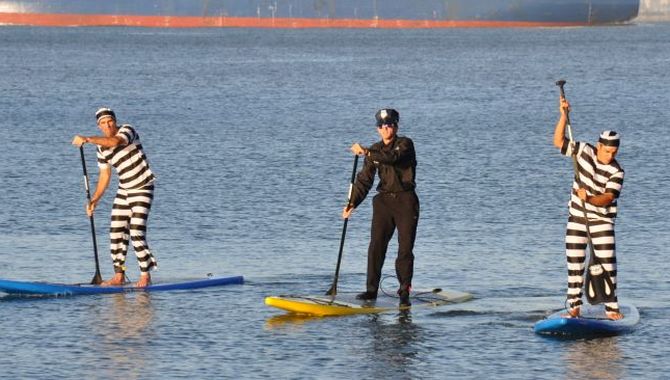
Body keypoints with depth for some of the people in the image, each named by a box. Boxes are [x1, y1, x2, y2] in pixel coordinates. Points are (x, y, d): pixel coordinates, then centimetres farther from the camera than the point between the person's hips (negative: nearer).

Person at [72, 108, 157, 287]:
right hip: (124, 191, 7)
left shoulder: (127, 130, -14)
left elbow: (115, 141, -37)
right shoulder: (102, 148, 5)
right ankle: (119, 276, 10)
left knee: (136, 233, -14)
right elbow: (105, 176, 11)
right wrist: (94, 200, 2)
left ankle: (145, 276, -7)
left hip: (143, 188, -7)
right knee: (116, 232, 2)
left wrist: (87, 139, -44)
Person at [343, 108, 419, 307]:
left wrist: (367, 152, -34)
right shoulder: (375, 150, 10)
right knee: (376, 245, -4)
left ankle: (404, 292, -2)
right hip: (384, 201, 4)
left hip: (405, 201, -4)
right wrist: (352, 203, -2)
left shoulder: (405, 144, -4)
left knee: (405, 247, -6)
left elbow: (393, 157, -27)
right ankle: (371, 289, -1)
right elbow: (364, 179, 8)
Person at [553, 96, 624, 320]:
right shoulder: (585, 151, -3)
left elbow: (607, 198, -22)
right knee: (574, 264, 3)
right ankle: (574, 307, 9)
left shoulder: (616, 172, -12)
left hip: (602, 221, -2)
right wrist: (564, 116, -16)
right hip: (576, 219, 2)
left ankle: (611, 308, -3)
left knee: (607, 264, -8)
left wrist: (590, 199, -41)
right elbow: (558, 142, -5)